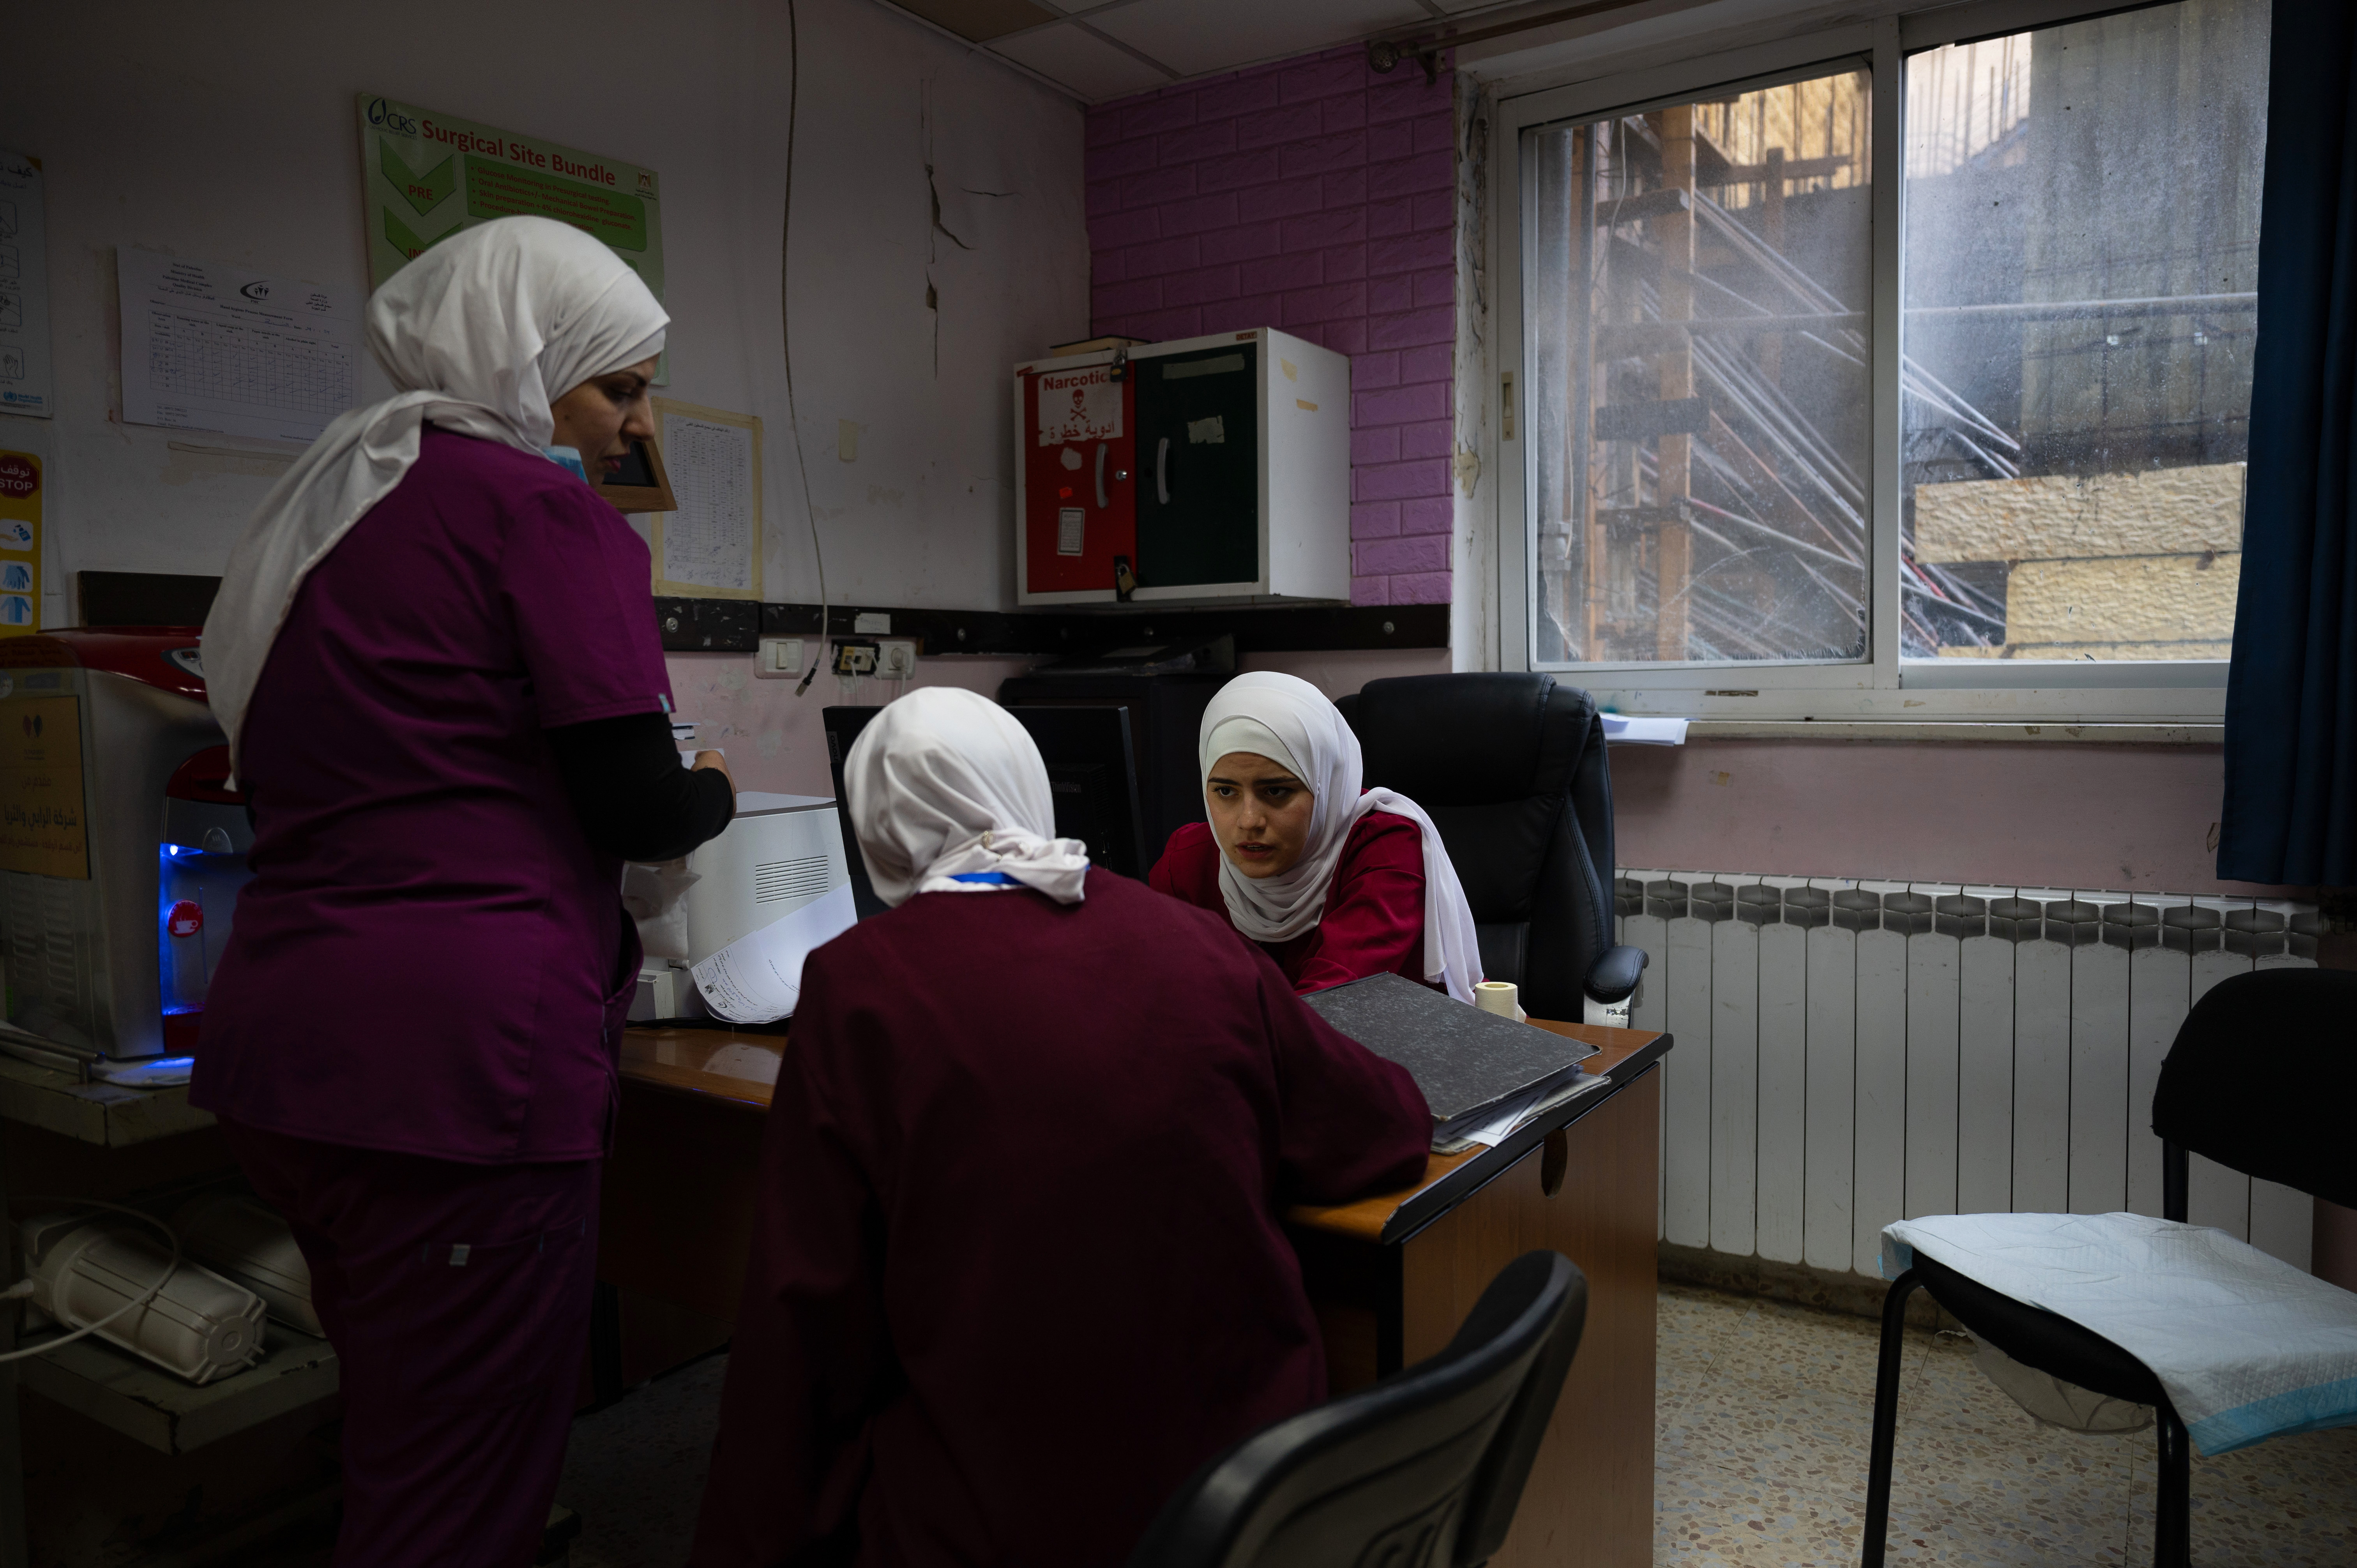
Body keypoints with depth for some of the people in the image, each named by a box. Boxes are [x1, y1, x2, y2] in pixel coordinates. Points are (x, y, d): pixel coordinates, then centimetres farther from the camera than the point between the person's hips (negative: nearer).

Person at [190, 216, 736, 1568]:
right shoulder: (547, 510, -9)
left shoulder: (333, 496, 16)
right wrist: (716, 791, 9)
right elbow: (643, 808, -13)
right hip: (456, 1048, -9)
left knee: (400, 1444, 22)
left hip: (280, 1039, 9)